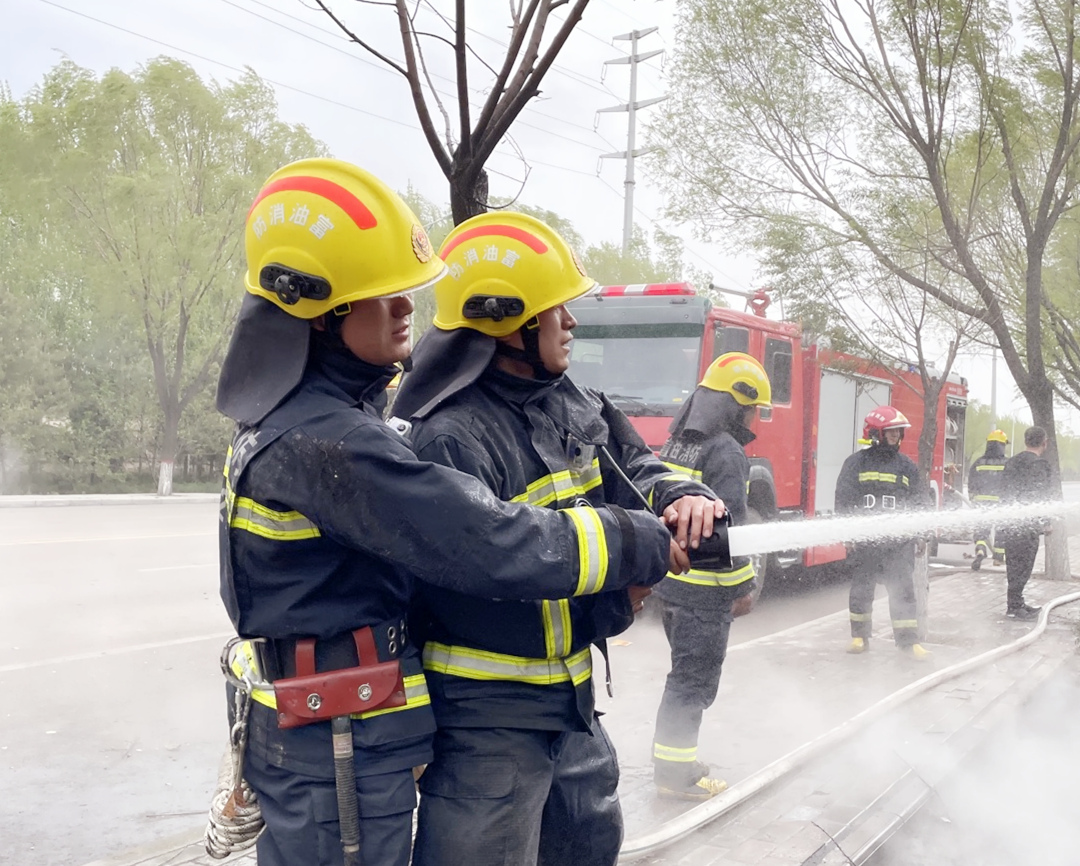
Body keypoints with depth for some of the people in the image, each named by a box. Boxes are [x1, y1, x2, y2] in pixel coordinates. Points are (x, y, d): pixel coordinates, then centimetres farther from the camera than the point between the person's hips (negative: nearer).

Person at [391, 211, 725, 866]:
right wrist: (611, 602, -20)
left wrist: (681, 495, -11)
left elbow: (633, 466, 13)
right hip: (486, 721, -9)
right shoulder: (450, 440, -24)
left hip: (570, 701, 9)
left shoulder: (569, 404, 4)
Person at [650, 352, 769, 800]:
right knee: (695, 679, 0)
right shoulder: (726, 452, -15)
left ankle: (672, 759, 27)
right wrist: (742, 587, -13)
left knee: (687, 673, 20)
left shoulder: (675, 446, 13)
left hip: (669, 579, 9)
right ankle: (676, 773, 6)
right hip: (704, 587, -9)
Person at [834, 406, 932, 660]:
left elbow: (920, 502, 12)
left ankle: (908, 639, 7)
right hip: (864, 539, -1)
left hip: (899, 542, 2)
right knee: (861, 589, 8)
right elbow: (844, 501, -2)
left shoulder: (907, 466, 9)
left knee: (903, 589, 1)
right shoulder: (856, 463, 1)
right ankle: (860, 636, 20)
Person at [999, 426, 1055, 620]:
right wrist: (1044, 522, -7)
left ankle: (1015, 604, 24)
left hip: (1009, 522, 8)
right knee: (1023, 566, -2)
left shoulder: (1011, 462, 12)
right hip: (1027, 525, -8)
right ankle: (1014, 607, 0)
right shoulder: (1039, 465, -13)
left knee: (1014, 565, 16)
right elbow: (1042, 496, -15)